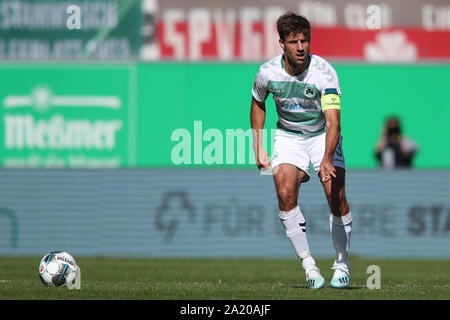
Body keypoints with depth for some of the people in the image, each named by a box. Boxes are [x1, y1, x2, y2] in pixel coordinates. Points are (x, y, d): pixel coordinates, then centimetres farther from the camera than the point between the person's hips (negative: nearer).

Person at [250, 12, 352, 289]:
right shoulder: (268, 72, -14)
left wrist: (327, 159, -47)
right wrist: (259, 149, 5)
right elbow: (258, 104, 8)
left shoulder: (324, 72, -25)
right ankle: (308, 264, -8)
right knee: (285, 193, -19)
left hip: (323, 135, -2)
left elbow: (333, 120, -33)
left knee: (336, 197, -15)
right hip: (288, 136, 2)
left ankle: (342, 263, 6)